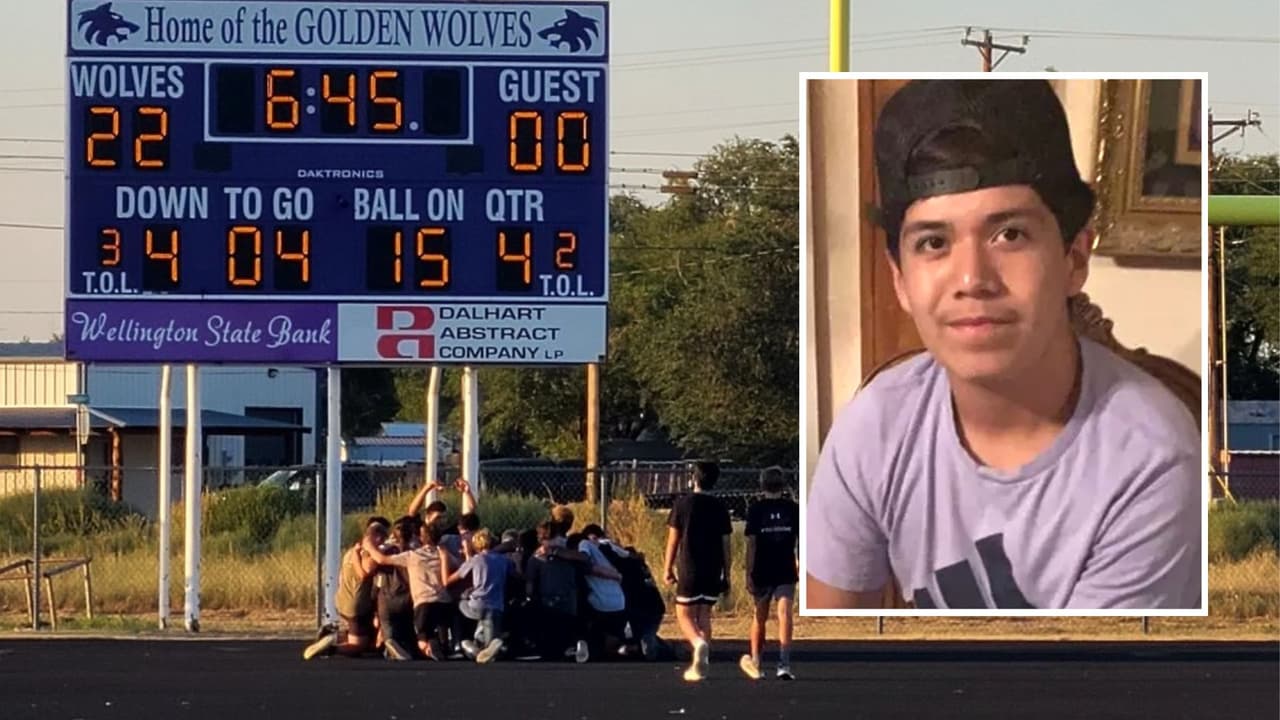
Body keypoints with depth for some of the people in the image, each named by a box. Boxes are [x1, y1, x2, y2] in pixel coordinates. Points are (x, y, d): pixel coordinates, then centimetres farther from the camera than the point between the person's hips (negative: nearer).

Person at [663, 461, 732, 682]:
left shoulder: (682, 503, -5)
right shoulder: (719, 508, 3)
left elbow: (673, 539, -4)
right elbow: (725, 544, 5)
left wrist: (667, 568, 5)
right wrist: (726, 575, 12)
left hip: (689, 570, -3)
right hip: (713, 572, 3)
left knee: (684, 615, 3)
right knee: (704, 616, 13)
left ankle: (698, 643, -27)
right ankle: (701, 665, 9)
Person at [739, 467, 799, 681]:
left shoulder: (756, 509, -2)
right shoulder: (793, 509, 1)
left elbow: (751, 543, -5)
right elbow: (801, 540, 3)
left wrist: (748, 573, -4)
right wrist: (800, 566, 12)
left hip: (762, 572, 0)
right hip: (786, 572, 0)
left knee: (760, 617, 8)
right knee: (784, 615, -2)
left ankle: (754, 661, 17)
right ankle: (784, 664, -8)